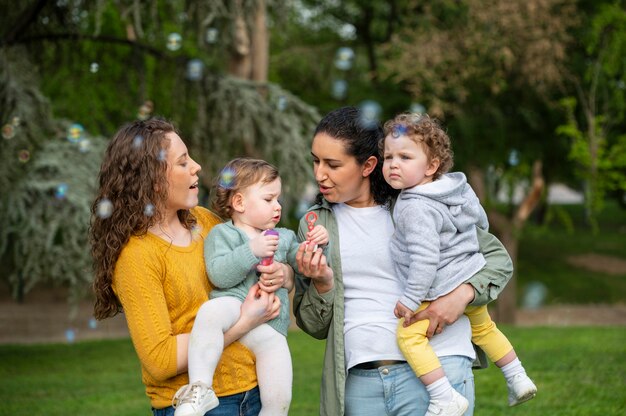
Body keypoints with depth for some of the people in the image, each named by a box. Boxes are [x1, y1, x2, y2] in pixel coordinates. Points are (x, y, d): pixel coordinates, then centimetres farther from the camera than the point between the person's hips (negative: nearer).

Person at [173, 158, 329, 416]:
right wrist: (252, 251, -16)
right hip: (234, 305, -3)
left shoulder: (284, 238, 27)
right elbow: (219, 274, -6)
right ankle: (200, 389, -40)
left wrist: (316, 245, 6)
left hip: (270, 325, 4)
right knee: (211, 311, -41)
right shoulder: (222, 234, 11)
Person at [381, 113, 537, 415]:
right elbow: (480, 219, 20)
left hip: (443, 289, -10)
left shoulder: (416, 208, -24)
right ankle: (518, 380, 39)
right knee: (482, 327, 31)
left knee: (408, 335, -12)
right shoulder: (459, 189, 3)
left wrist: (411, 299, -23)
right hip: (473, 280, 10)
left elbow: (425, 257, -29)